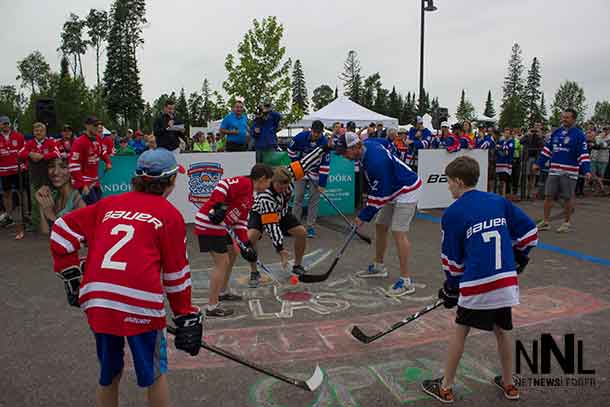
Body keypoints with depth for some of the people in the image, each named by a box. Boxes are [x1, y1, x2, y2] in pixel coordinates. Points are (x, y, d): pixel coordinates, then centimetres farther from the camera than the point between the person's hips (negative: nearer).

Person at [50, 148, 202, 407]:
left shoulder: (109, 204, 15)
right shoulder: (169, 214, 4)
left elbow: (62, 230, 16)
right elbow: (176, 272, 6)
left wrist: (71, 276, 23)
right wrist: (185, 315, 15)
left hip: (97, 301, 4)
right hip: (139, 303, -4)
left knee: (109, 376, 22)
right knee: (154, 375, 15)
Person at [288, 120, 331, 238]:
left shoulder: (324, 143, -20)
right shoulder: (301, 137, -17)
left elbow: (325, 165, -19)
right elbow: (291, 149, 3)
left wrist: (322, 184, -19)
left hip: (315, 174, -1)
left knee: (314, 200, 0)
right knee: (298, 198, 2)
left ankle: (310, 226, 9)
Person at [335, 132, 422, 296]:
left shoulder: (376, 161, -32)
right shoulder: (366, 146, -4)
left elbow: (379, 194, -26)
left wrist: (364, 216, -17)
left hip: (407, 191, -10)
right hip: (393, 190, 10)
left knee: (398, 233, -15)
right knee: (380, 227, 13)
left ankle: (406, 281, -10)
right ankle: (378, 266, 30)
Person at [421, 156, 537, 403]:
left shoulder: (453, 213, -7)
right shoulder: (499, 201, 7)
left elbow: (452, 260, -1)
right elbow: (529, 231, 11)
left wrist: (451, 289, 13)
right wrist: (519, 258, 25)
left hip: (477, 284, -5)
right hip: (506, 281, 5)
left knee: (460, 331, 9)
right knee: (501, 330, 22)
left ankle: (445, 387, 20)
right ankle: (509, 385, 36)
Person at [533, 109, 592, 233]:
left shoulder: (579, 134, -6)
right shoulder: (556, 132, 10)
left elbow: (583, 154, -11)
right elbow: (547, 149, 16)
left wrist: (587, 170, -20)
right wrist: (539, 164, 13)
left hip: (569, 172, -5)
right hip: (554, 170, 5)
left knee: (568, 198, 5)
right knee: (548, 195, 5)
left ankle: (566, 223, 18)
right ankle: (546, 221, 14)